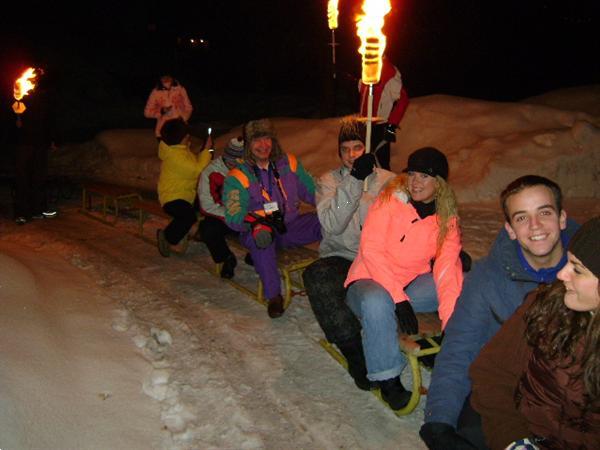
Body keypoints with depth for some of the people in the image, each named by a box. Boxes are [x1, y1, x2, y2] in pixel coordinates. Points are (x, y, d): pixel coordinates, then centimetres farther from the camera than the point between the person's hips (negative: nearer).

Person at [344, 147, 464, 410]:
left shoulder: (447, 218, 0)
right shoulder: (390, 200, -11)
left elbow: (447, 269, -12)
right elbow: (370, 250, -19)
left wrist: (450, 323, -25)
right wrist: (399, 299, -28)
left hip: (413, 284, 4)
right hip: (370, 282, -4)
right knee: (376, 301, -38)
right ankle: (388, 379, -19)